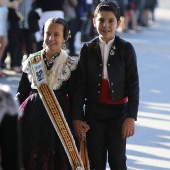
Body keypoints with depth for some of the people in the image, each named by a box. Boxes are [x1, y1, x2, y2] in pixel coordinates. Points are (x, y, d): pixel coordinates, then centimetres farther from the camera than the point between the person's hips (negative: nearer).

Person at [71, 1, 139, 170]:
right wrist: (76, 117, -2)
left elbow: (133, 84, -4)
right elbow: (79, 85, 3)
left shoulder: (126, 49, -4)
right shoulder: (87, 49, 2)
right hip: (94, 111, 2)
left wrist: (131, 117, -10)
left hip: (118, 111, -2)